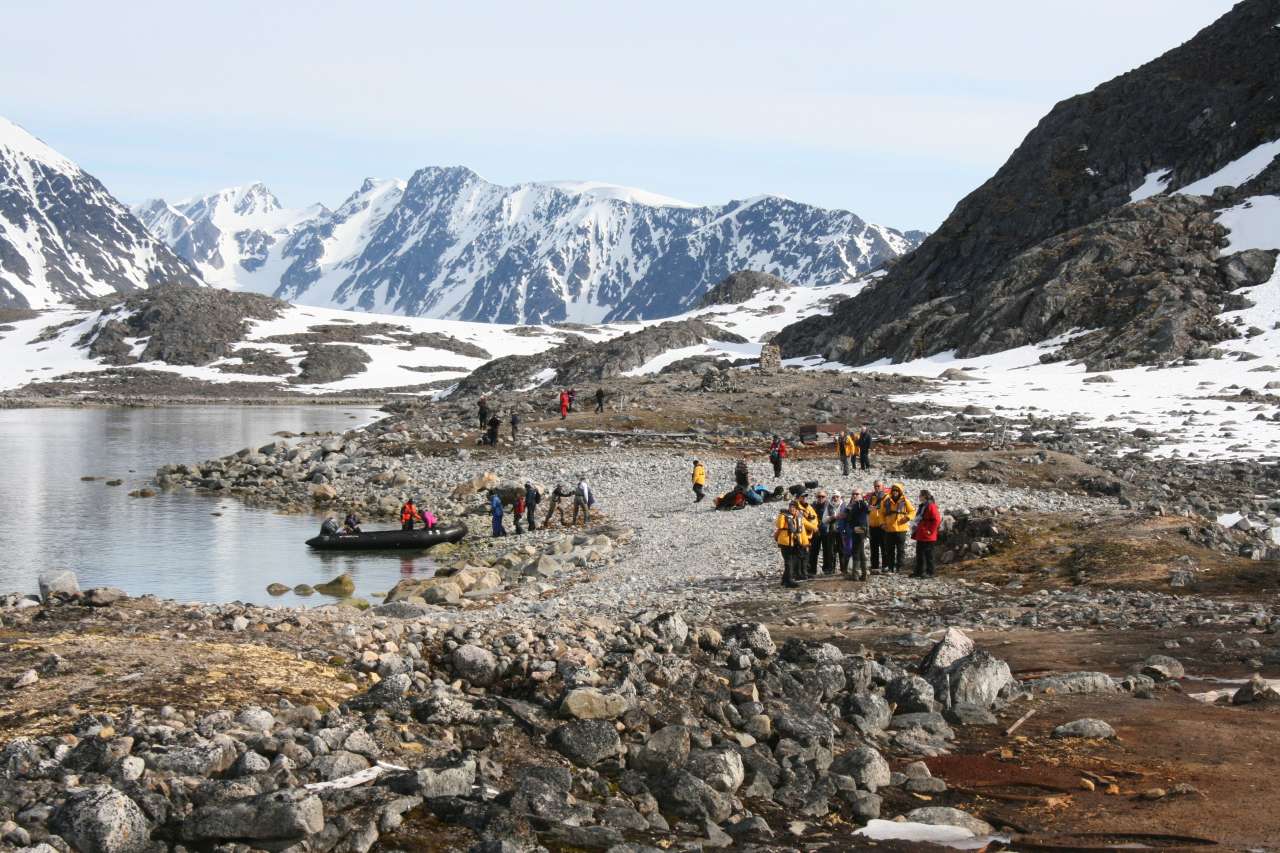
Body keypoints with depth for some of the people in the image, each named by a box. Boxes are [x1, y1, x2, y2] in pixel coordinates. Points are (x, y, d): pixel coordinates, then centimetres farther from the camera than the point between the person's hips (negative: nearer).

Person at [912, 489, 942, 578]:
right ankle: (919, 571, 21)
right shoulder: (922, 506, 15)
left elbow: (937, 519, -22)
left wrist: (930, 530, -19)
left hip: (928, 537, -10)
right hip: (920, 536, 10)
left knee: (928, 554, -4)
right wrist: (916, 531, 18)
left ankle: (930, 572, 2)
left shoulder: (931, 507, -15)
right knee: (919, 554, 14)